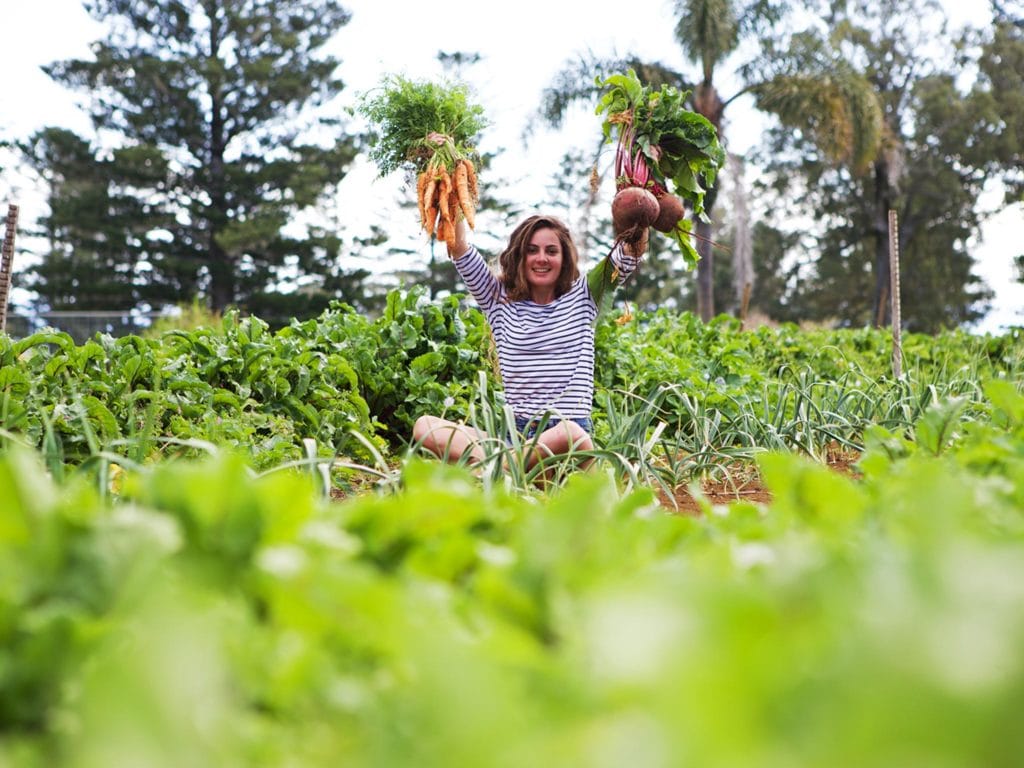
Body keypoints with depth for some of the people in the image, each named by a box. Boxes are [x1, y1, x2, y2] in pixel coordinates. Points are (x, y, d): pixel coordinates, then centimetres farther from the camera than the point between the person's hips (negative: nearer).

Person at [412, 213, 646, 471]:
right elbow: (459, 248, 4)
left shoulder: (582, 296, 11)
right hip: (515, 433, 2)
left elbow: (633, 250, 1)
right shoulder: (499, 300, 14)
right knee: (424, 426, -22)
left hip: (570, 436, -2)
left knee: (569, 432, -42)